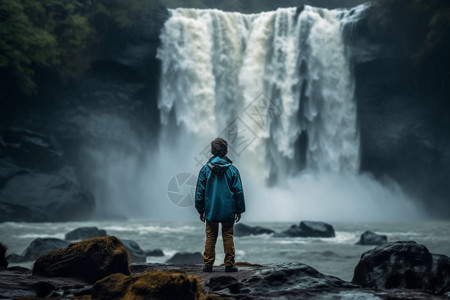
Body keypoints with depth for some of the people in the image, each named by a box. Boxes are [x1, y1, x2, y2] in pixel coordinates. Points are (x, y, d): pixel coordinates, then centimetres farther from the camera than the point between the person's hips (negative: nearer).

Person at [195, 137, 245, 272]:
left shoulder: (205, 169, -3)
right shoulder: (232, 169, -3)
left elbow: (200, 191, 0)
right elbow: (238, 191, -1)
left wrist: (200, 210, 8)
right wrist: (239, 210, 7)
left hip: (211, 210, 0)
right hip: (228, 211, 0)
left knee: (210, 237, 8)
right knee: (228, 236, 7)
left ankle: (208, 264, 8)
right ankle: (229, 264, 6)